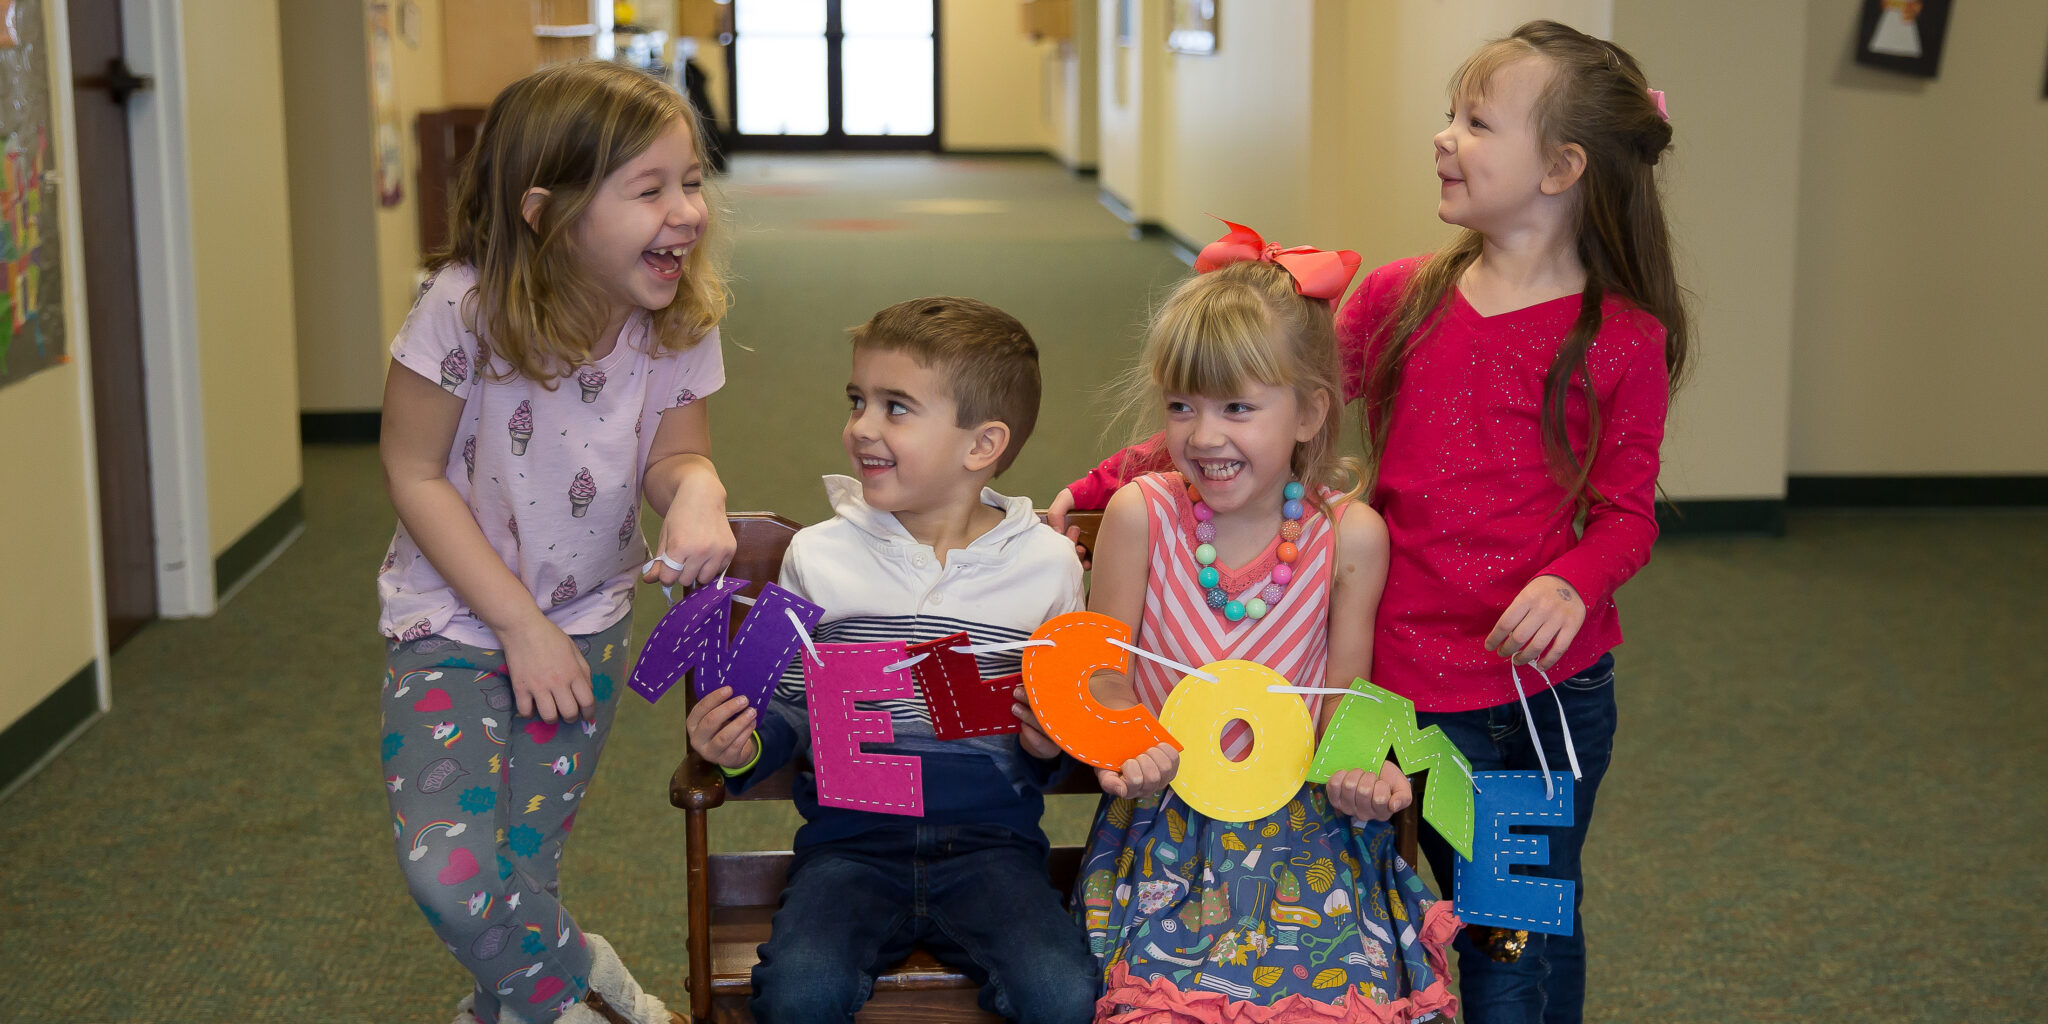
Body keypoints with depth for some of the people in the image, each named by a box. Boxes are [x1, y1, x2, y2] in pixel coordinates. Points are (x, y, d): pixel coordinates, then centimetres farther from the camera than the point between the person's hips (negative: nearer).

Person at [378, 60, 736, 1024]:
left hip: (587, 627, 3)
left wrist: (696, 486, -29)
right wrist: (519, 623, -16)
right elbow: (415, 474, -16)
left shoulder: (679, 321, -14)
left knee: (520, 873, 9)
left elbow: (675, 456, -2)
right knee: (447, 872, -21)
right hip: (454, 623, -3)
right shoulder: (466, 309, -25)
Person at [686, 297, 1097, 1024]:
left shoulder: (1046, 566, 3)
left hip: (989, 841, 0)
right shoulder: (819, 556, 5)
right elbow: (790, 710, 11)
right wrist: (745, 748, -10)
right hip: (851, 838, 1)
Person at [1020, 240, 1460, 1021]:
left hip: (1305, 827, 1)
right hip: (1168, 822, -1)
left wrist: (1363, 766, -18)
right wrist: (1130, 755, -19)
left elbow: (1341, 695, 4)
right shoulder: (1141, 514, -5)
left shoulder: (1350, 536, -4)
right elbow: (1106, 679, 2)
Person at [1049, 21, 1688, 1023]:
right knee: (1471, 921, 11)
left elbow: (1625, 514, -1)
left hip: (1549, 692, -2)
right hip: (1409, 683, 2)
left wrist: (1571, 583, -23)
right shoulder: (1400, 299, 2)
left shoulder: (1622, 340, -6)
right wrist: (1103, 481, 0)